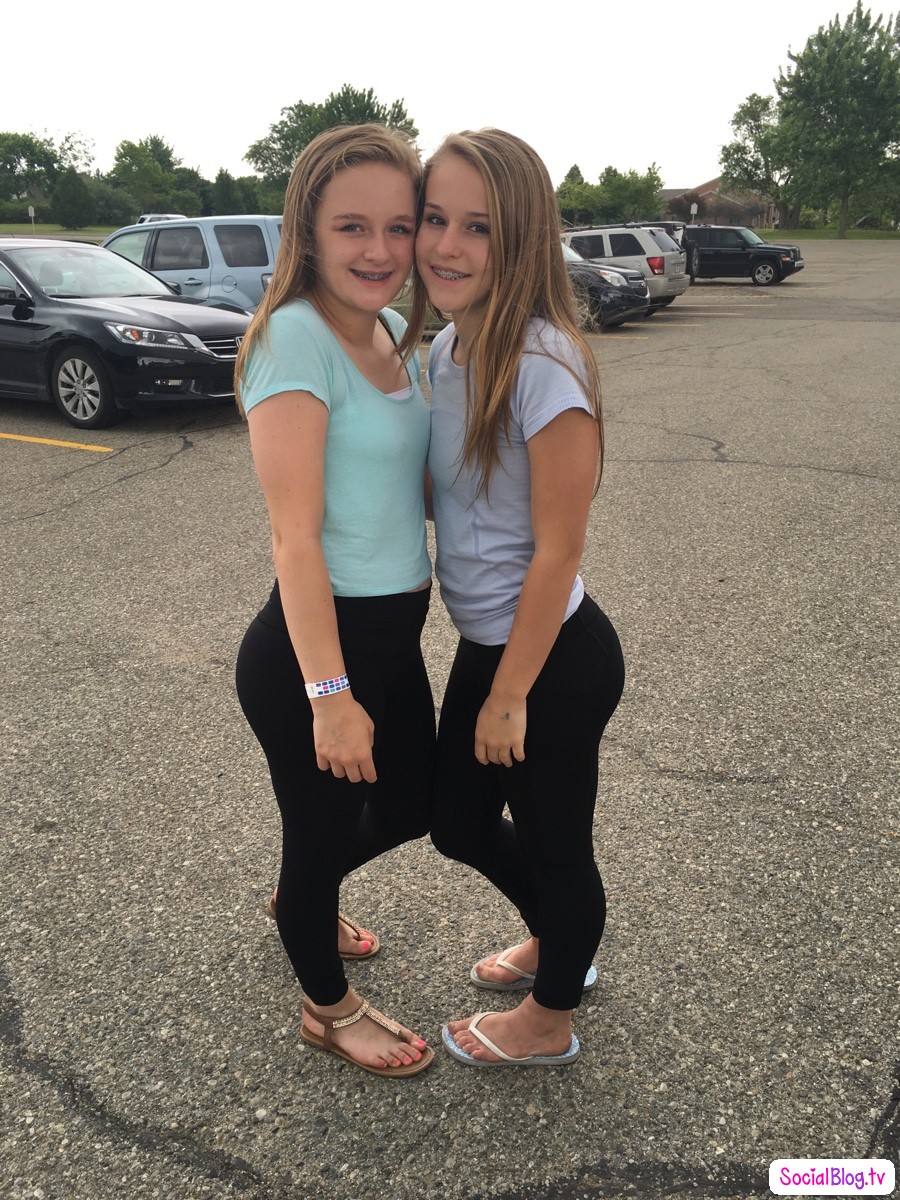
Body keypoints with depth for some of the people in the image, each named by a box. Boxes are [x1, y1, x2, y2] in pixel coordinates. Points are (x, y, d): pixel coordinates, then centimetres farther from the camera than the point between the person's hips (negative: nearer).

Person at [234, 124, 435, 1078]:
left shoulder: (394, 332, 5)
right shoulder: (296, 336, -20)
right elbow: (295, 536, -23)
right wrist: (328, 694, -24)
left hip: (394, 631, 8)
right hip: (313, 645, -8)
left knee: (412, 803, 25)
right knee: (324, 830, 14)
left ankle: (300, 902, 55)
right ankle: (329, 1008, 43)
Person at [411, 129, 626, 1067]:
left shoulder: (544, 365, -24)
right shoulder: (444, 349, 1)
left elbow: (557, 551, -21)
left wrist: (509, 695, -14)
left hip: (554, 659, -8)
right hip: (484, 643, 8)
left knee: (552, 843, 14)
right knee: (460, 822, 23)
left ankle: (549, 1021, 43)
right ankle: (553, 945, 53)